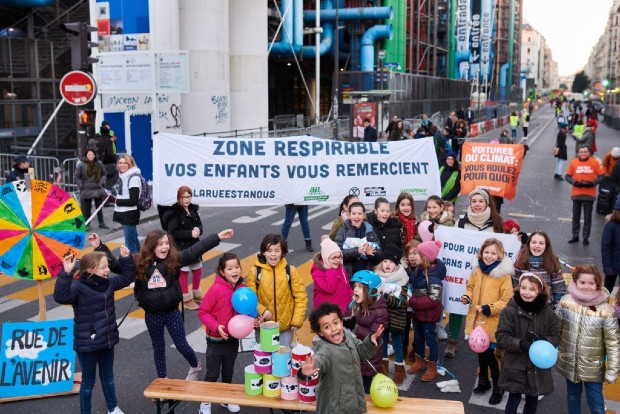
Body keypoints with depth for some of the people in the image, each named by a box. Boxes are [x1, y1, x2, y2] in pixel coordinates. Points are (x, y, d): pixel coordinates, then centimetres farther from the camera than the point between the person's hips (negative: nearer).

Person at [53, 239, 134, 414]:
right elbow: (61, 296, -40)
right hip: (87, 344, -7)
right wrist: (66, 273, -50)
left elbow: (127, 277, 15)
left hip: (107, 341, 7)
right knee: (88, 381, 10)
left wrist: (126, 259, 1)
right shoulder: (78, 286, -21)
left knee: (108, 377, 24)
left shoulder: (108, 282, 1)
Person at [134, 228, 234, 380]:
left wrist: (218, 237, -21)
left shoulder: (174, 259, -12)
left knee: (182, 345, 11)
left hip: (172, 312, -1)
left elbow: (196, 250, -16)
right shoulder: (140, 263, -10)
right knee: (158, 347, 18)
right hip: (152, 315, 1)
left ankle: (195, 367, 41)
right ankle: (162, 379, 38)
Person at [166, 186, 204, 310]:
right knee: (183, 272, 3)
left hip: (194, 246, 7)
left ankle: (196, 294, 37)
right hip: (181, 248, -7)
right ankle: (186, 299, 18)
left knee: (198, 270, 17)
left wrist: (198, 230, -12)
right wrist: (190, 233, -25)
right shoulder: (174, 213, -16)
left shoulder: (193, 209, 4)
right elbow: (173, 233, -20)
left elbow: (199, 224, 12)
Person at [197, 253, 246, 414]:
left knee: (228, 373, 22)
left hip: (233, 340, 5)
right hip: (216, 340, -5)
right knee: (212, 374, 9)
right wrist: (216, 326, -26)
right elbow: (202, 312, -17)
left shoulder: (243, 288, -7)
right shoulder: (216, 289, -23)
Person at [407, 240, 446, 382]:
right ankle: (419, 362, 40)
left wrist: (412, 302, -26)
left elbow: (433, 300, -28)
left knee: (430, 339, 7)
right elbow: (411, 282, 16)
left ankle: (432, 369, 24)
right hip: (417, 311, 8)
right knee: (418, 337, 22)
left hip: (428, 314, -8)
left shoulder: (433, 276, -26)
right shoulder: (419, 269, -2)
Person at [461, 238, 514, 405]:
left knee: (490, 354, -1)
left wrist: (489, 308, -26)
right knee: (480, 351, 20)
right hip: (476, 319, 6)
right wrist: (467, 297, -5)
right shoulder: (477, 269, 1)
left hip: (493, 323, -6)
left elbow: (507, 301, -16)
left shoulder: (504, 274, -17)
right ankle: (483, 381, 40)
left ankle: (498, 388, 19)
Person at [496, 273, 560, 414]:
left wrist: (543, 341, -21)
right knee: (514, 399, 7)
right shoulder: (509, 311, -14)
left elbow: (556, 337, 0)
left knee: (533, 400, 18)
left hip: (538, 367, 3)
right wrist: (520, 344, -29)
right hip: (515, 366, -3)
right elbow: (501, 338, -14)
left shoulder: (548, 312, -5)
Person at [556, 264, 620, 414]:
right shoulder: (566, 301, -10)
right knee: (572, 396, 23)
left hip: (593, 368, -2)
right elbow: (556, 329, 2)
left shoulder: (605, 310, -18)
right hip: (569, 363, 3)